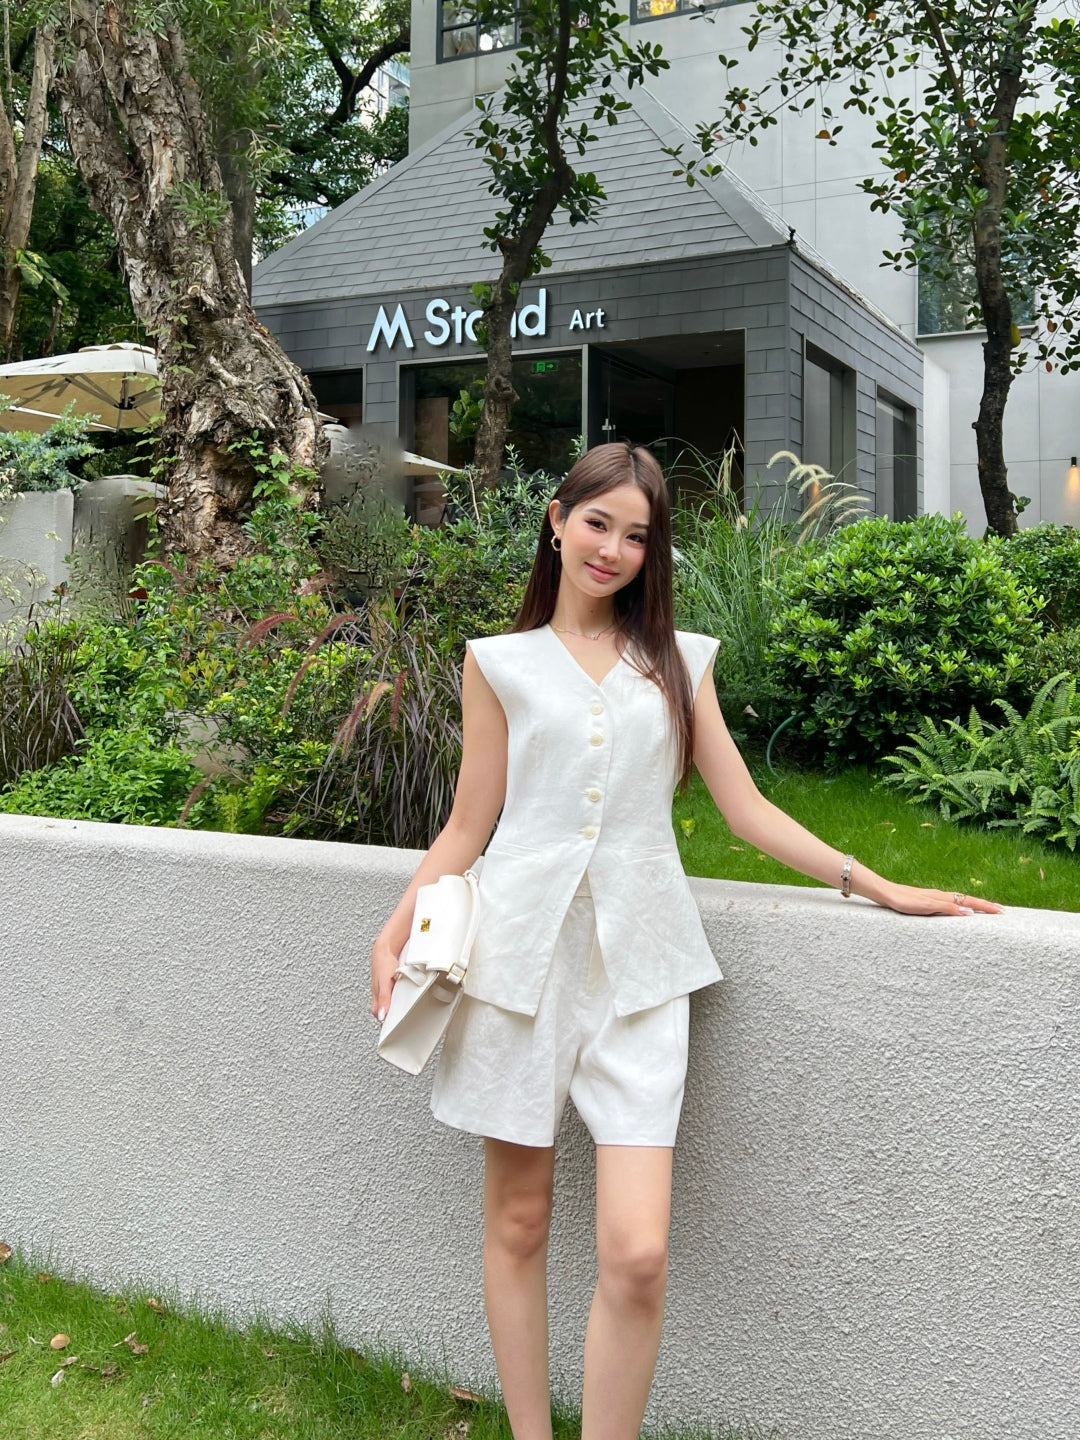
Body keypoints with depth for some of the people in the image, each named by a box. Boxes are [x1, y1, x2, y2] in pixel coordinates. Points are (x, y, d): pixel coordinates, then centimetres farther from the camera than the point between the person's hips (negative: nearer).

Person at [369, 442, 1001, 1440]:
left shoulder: (679, 661, 13)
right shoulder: (500, 663, 10)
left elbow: (747, 809, 12)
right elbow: (467, 828, 10)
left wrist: (880, 888, 7)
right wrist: (397, 930, -3)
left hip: (637, 963, 1)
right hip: (522, 947, 0)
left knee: (638, 1254, -9)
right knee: (518, 1219, 8)